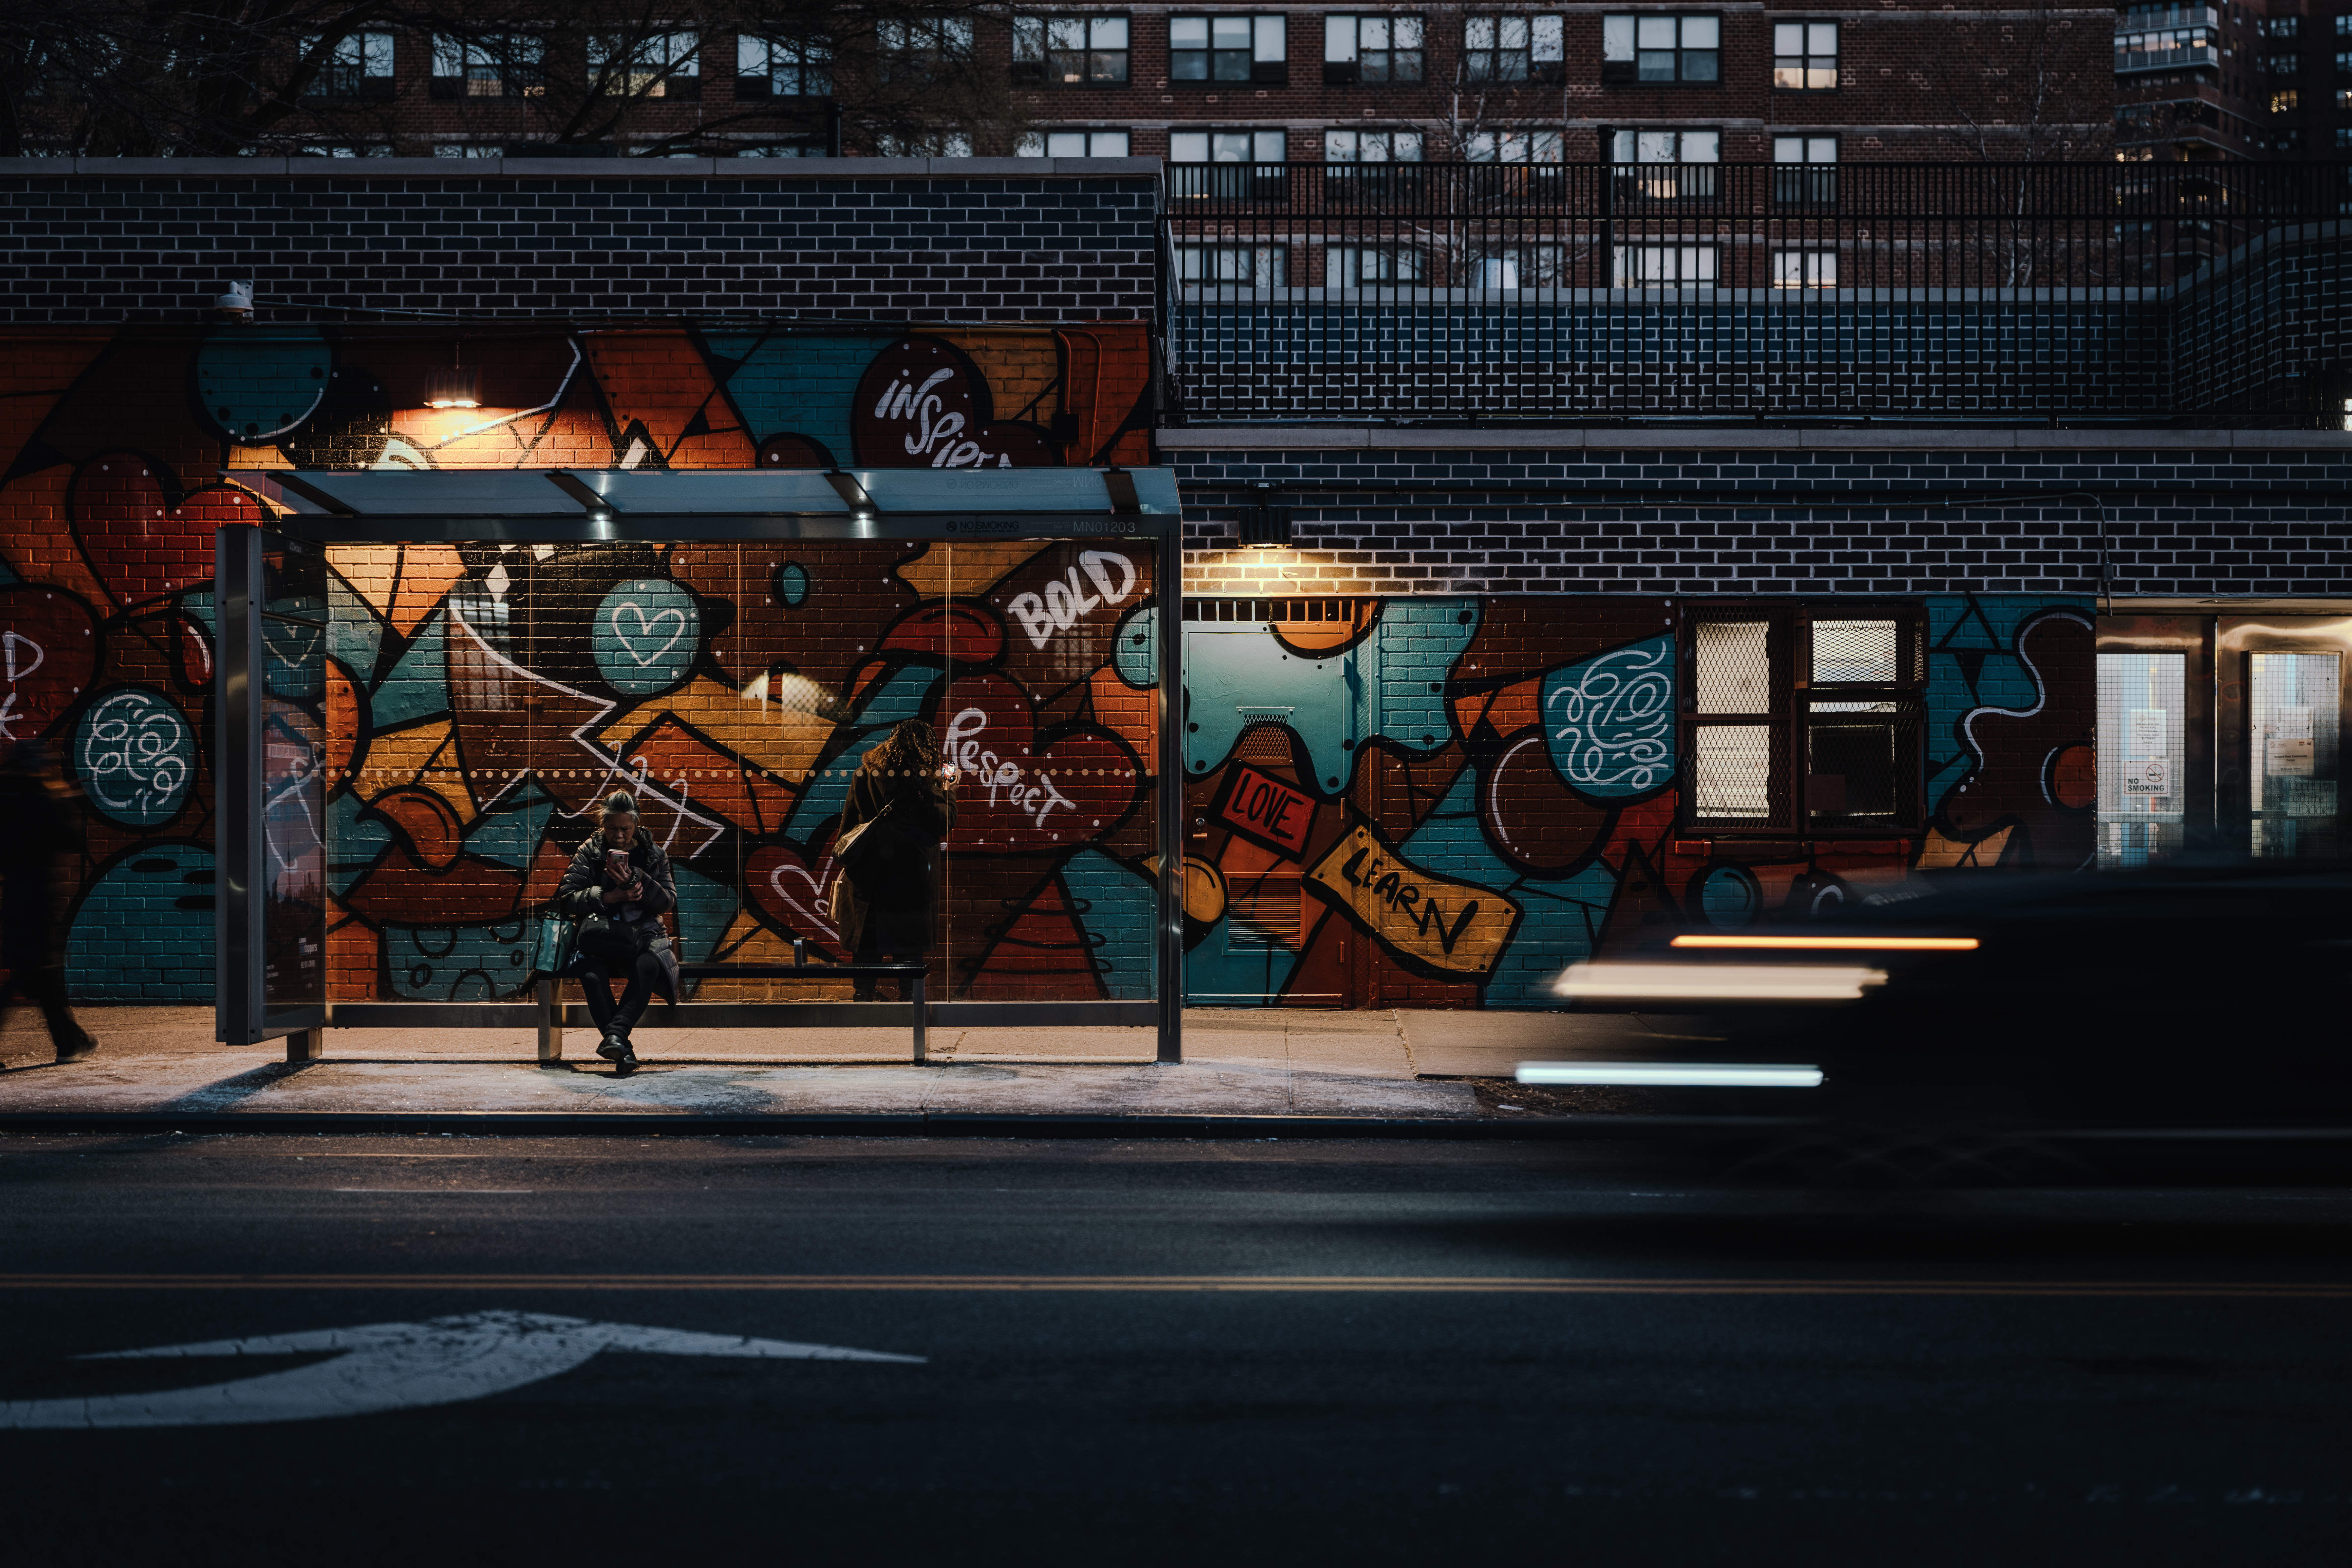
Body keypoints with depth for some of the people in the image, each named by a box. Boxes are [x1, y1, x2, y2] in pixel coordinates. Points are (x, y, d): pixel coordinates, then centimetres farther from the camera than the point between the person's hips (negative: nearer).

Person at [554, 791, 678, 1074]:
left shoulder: (653, 854, 11)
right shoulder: (589, 852, 8)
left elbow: (669, 900, 1)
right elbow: (566, 899, 2)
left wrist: (634, 881, -14)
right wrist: (607, 896, -12)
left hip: (642, 933, 1)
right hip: (601, 933, 0)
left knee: (649, 966, -37)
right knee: (592, 975, -36)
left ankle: (615, 1034, -44)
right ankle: (623, 1050, -37)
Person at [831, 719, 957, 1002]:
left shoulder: (866, 772, 6)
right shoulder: (924, 778, -7)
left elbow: (848, 821, 9)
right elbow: (944, 823, -5)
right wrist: (947, 789, 8)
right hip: (911, 871, -3)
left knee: (866, 943, 8)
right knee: (909, 946, 3)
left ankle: (863, 995, 7)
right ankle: (907, 998, 1)